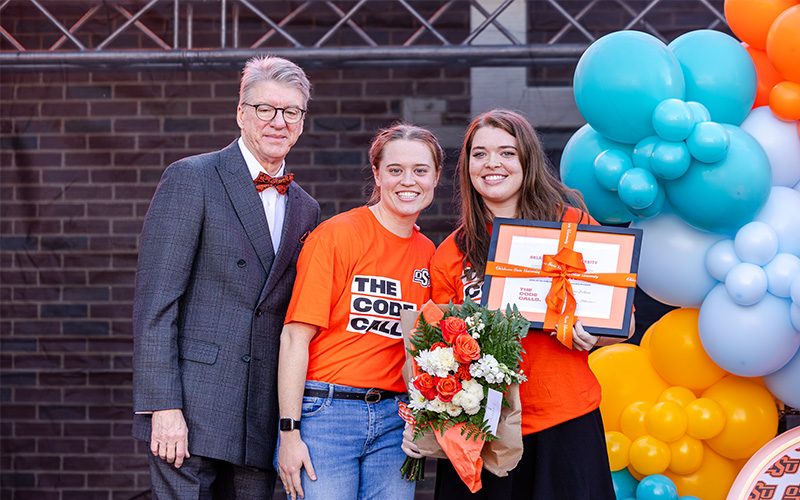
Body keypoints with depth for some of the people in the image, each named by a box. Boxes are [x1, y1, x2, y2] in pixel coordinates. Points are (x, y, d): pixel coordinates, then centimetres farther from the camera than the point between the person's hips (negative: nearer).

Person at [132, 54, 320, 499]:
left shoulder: (305, 209, 16)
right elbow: (155, 300, -8)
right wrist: (163, 406, -16)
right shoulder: (191, 179, -2)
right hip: (191, 410, -5)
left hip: (261, 424, 5)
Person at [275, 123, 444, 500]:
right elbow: (295, 336, -9)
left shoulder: (427, 253, 11)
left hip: (394, 423, 5)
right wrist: (290, 432, -13)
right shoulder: (337, 235, -6)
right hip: (326, 412, -5)